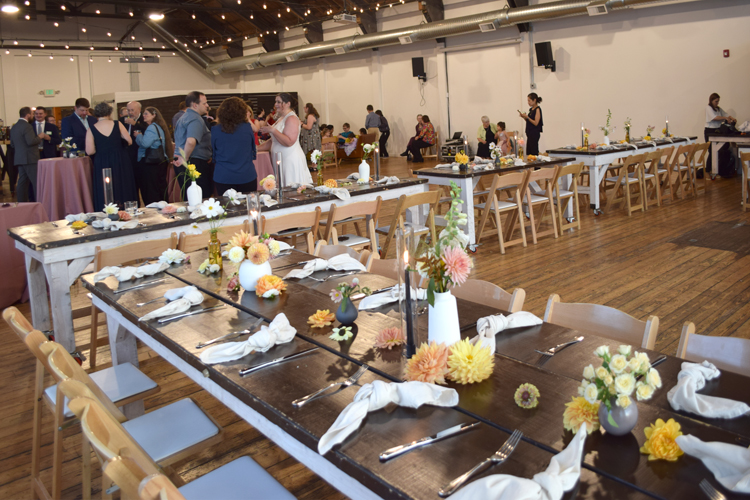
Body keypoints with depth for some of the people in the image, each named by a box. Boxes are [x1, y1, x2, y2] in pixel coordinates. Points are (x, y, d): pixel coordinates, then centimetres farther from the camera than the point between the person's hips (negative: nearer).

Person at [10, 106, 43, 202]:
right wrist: (39, 137, -7)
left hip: (19, 158, 9)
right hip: (30, 159, -9)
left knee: (22, 182, 10)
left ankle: (22, 203, 12)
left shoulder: (14, 127, 16)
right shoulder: (27, 126, -13)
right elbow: (31, 141, -23)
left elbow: (12, 144, 19)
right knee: (36, 182, -8)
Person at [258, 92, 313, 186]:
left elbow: (289, 142, -23)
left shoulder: (291, 118, -11)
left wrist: (272, 130, -20)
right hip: (280, 160, 9)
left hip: (291, 160, -9)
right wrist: (258, 147, 14)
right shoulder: (281, 118, 18)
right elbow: (273, 140, 22)